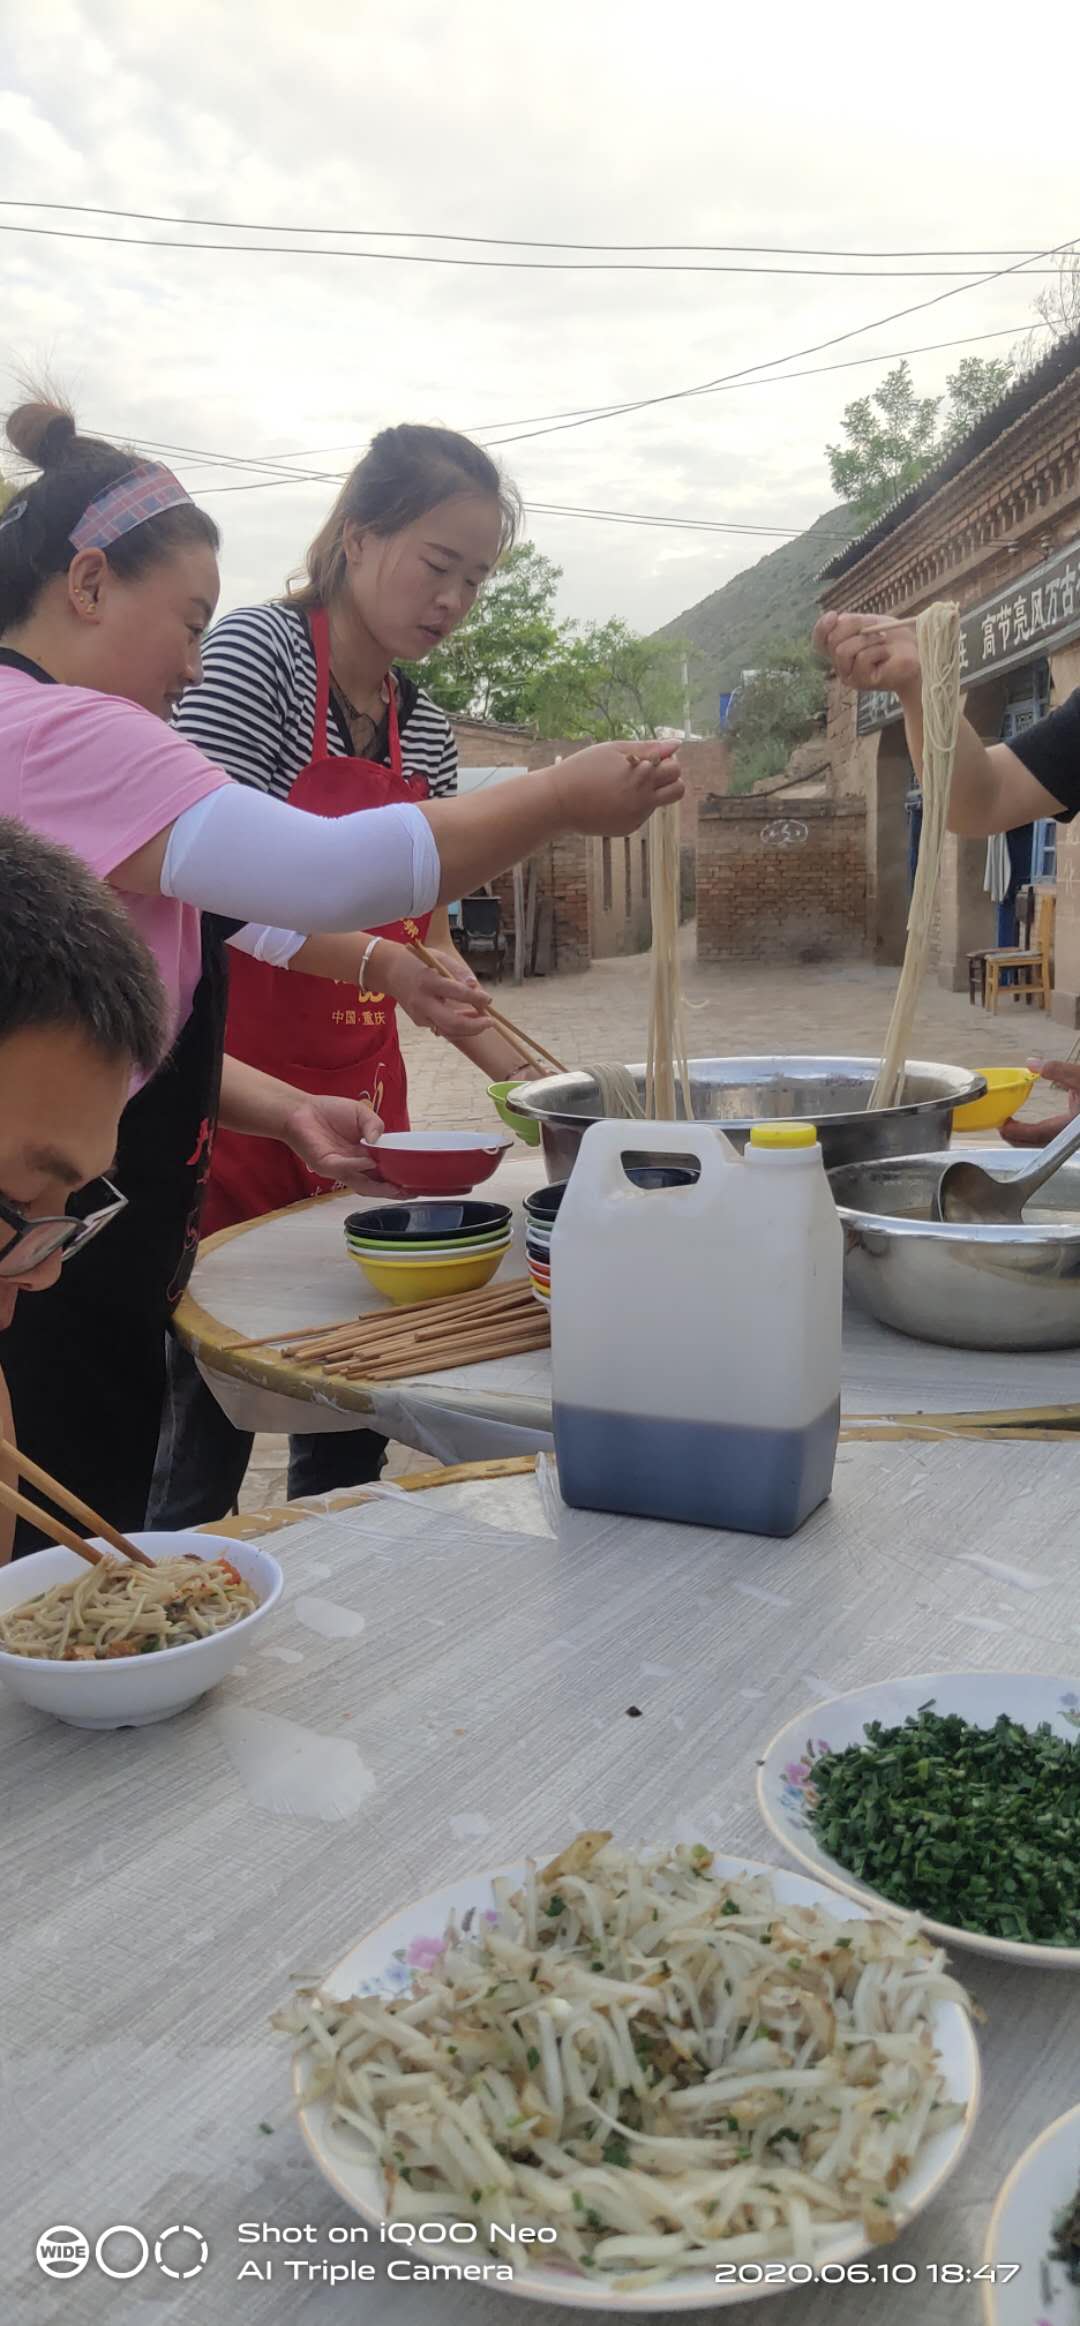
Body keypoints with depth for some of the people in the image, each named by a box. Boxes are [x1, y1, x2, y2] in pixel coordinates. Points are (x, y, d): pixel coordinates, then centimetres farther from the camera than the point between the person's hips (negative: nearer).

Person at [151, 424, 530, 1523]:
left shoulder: (423, 724, 11)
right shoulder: (256, 649, -9)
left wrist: (524, 1077, 4)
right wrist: (371, 960, -31)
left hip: (360, 1089, 7)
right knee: (208, 1429, -1)